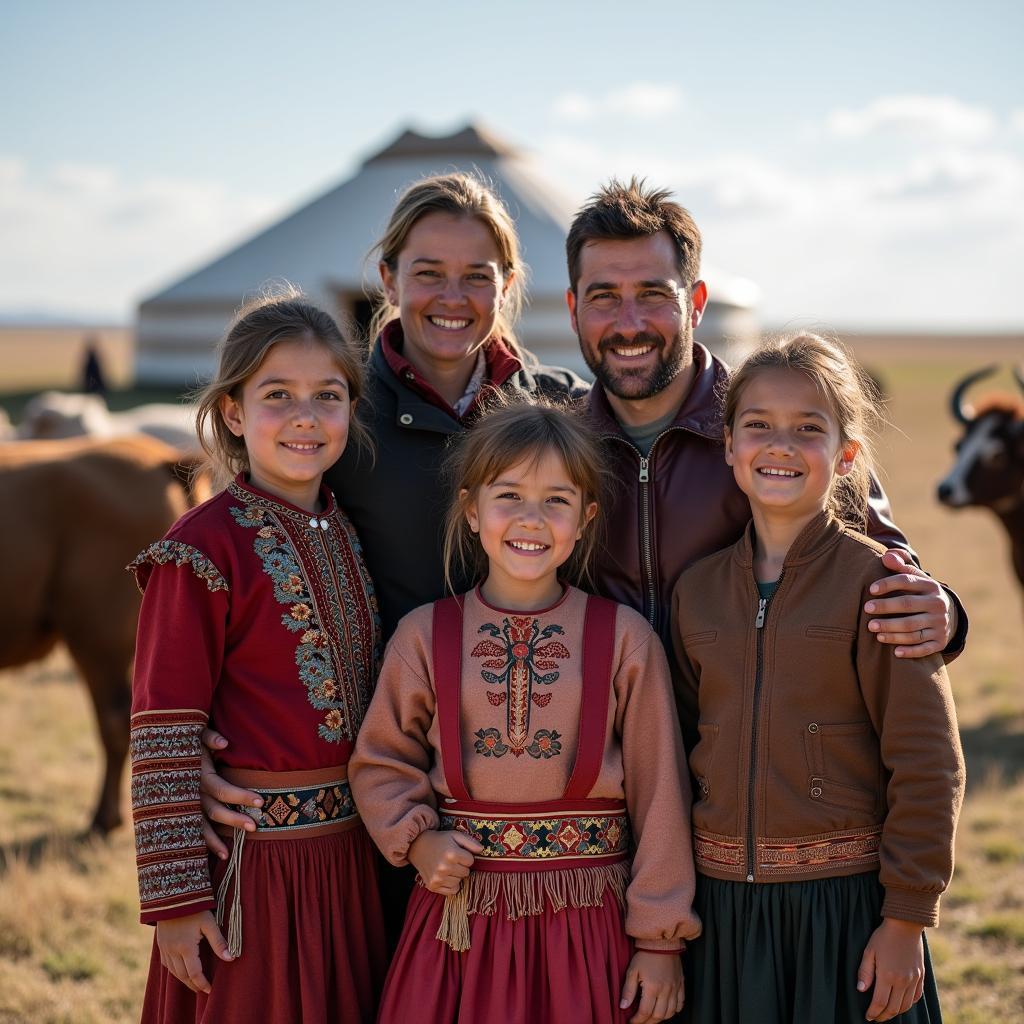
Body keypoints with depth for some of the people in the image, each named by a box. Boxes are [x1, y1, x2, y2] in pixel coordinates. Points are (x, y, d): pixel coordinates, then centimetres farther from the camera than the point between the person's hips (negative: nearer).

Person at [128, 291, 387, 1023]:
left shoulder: (348, 532, 7)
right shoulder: (203, 551, -13)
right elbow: (163, 737, -13)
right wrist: (177, 899, -14)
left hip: (352, 854, 6)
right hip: (254, 857, -6)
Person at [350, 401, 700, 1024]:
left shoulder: (625, 639, -2)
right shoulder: (425, 635, 1)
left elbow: (657, 795, -1)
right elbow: (382, 763, 10)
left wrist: (661, 939, -1)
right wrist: (417, 839, -8)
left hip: (588, 924, -1)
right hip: (462, 916, 1)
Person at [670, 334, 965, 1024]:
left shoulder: (876, 580, -8)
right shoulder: (697, 589, 5)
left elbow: (928, 767, -10)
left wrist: (907, 919, -11)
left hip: (847, 904, -4)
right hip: (723, 906, 4)